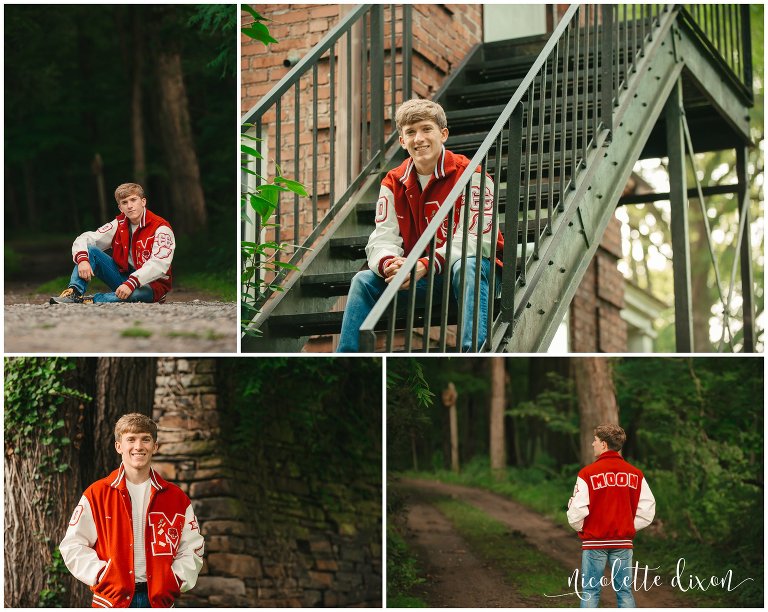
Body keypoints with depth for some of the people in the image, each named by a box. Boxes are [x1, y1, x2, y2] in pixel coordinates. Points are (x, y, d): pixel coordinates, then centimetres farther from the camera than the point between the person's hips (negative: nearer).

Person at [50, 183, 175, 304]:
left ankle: (88, 301, -41)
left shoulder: (161, 228, -15)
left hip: (149, 284, -5)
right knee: (90, 250, -9)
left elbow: (159, 264, -28)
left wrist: (131, 283, -37)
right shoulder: (118, 225, 4)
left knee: (137, 293, -42)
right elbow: (83, 239, 0)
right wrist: (82, 260, -23)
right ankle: (74, 293, -26)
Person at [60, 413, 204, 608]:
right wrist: (102, 575, -9)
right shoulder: (96, 495, 3)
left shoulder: (176, 498, 9)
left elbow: (192, 549, 12)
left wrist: (173, 581, -3)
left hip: (159, 601, 2)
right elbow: (73, 546, 2)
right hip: (112, 600, -2)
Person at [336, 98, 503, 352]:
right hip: (417, 276, 5)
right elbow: (382, 239, -3)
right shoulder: (393, 183, 4)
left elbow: (473, 239, -20)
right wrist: (389, 264, -30)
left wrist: (426, 265, -34)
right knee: (364, 280, -14)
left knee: (466, 266, -37)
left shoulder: (470, 176, -11)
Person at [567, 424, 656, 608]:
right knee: (625, 591, 8)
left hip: (594, 542, -3)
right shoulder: (635, 474, 2)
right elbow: (648, 508, 2)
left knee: (590, 592, 3)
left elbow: (577, 510, -11)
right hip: (623, 543, 3)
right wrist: (631, 527, 12)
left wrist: (579, 527, 9)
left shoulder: (588, 473, -10)